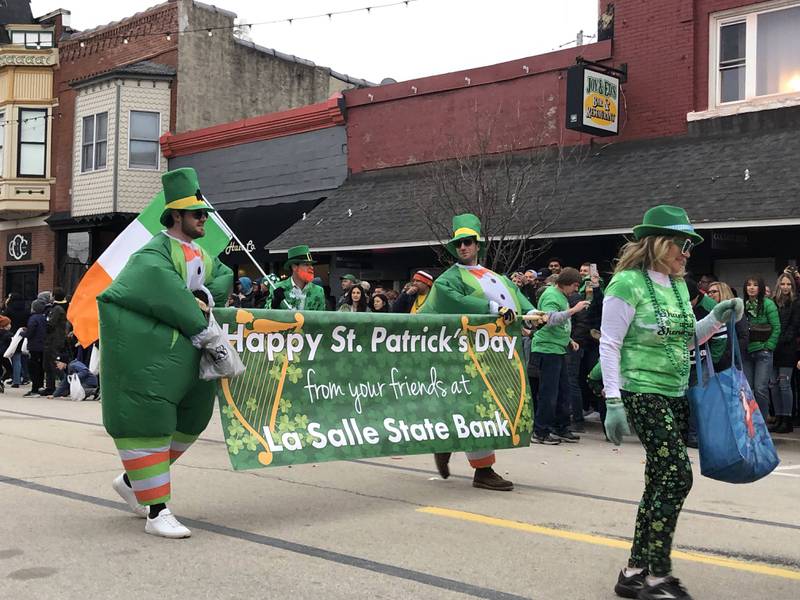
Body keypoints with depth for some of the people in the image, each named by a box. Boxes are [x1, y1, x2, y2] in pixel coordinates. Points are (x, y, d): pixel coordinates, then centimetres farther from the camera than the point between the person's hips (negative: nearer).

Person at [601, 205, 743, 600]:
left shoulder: (678, 285, 12)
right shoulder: (628, 283, -11)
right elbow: (609, 345, -13)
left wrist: (717, 318, 5)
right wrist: (614, 403, -17)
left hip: (676, 395, 8)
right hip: (643, 393, -8)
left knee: (660, 482, 8)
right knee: (677, 476, -13)